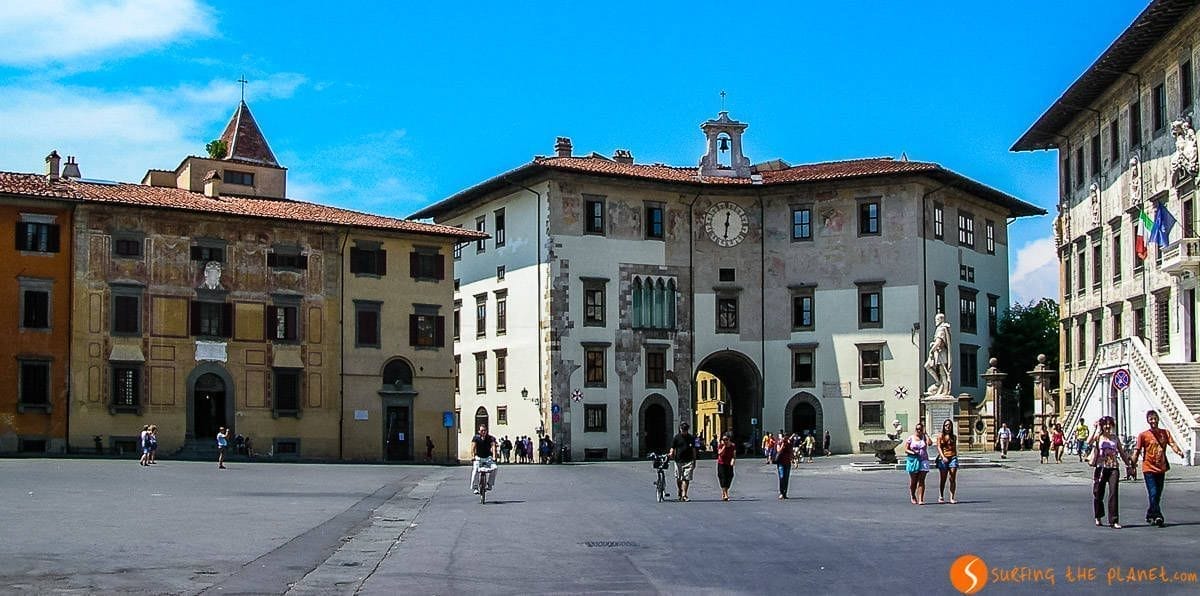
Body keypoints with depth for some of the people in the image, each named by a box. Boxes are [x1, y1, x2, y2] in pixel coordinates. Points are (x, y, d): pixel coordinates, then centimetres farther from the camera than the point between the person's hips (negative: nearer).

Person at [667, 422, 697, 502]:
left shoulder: (691, 438, 10)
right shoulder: (676, 438, 4)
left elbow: (693, 450, 15)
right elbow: (672, 448, 1)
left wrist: (694, 461, 15)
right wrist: (671, 454, -20)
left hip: (688, 461, 0)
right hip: (678, 461, 0)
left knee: (686, 479, -9)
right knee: (678, 479, 6)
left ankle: (684, 495, -8)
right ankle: (679, 492, 29)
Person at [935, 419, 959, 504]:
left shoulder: (954, 436, 12)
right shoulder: (940, 436, 4)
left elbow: (955, 448, 19)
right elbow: (939, 447, -4)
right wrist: (943, 457, -17)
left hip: (953, 458, 2)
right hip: (943, 458, -2)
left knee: (953, 479, -6)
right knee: (942, 479, 4)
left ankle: (952, 498, -6)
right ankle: (941, 497, 17)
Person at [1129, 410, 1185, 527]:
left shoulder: (1165, 433, 7)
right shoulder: (1143, 435, -2)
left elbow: (1172, 443, -6)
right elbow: (1137, 450, -2)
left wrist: (1178, 451, -27)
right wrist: (1133, 462, -12)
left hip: (1161, 469, 4)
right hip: (1149, 469, -4)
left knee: (1158, 495, 11)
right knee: (1153, 493, -13)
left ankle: (1150, 515, 25)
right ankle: (1158, 517, -14)